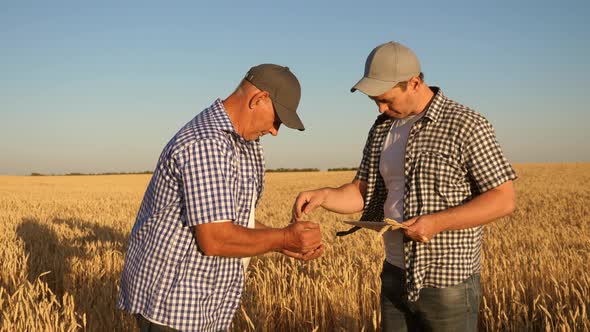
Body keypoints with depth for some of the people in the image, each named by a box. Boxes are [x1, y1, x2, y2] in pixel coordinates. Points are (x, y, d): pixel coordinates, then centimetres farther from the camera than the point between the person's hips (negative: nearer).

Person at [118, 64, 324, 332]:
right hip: (172, 302, -10)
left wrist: (285, 244, 0)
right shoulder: (206, 144, -23)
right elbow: (215, 239, -27)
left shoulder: (240, 143, 10)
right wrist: (285, 237, -15)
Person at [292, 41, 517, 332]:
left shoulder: (467, 126, -12)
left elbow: (504, 200, -14)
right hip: (396, 275, 6)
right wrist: (323, 195, -13)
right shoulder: (382, 129, 7)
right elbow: (362, 193, 7)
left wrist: (437, 222, -24)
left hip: (447, 283, -6)